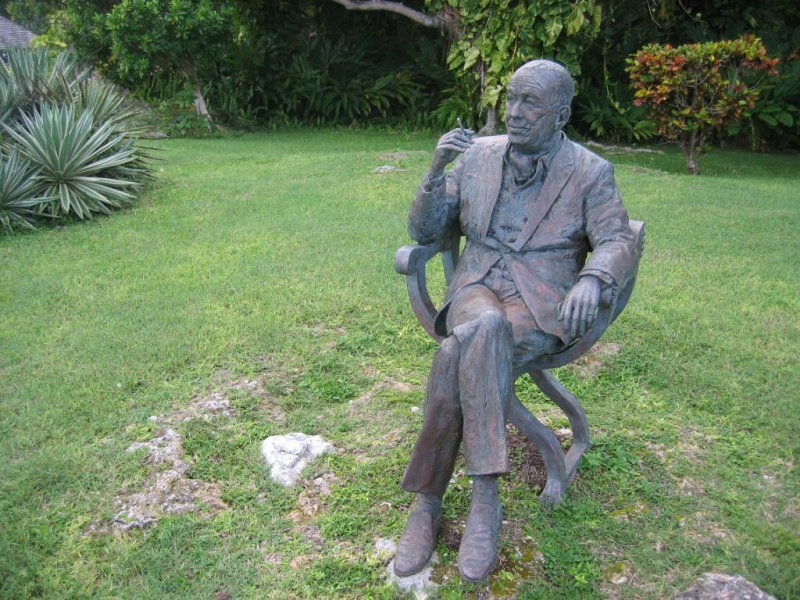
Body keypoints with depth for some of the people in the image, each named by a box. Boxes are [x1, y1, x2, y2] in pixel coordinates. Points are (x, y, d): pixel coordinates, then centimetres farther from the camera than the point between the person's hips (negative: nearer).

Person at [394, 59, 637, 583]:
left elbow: (617, 241, -7)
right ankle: (485, 499, -26)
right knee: (485, 330, -35)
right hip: (478, 288, 3)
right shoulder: (477, 154, 13)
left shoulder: (591, 172, 6)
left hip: (544, 304, -2)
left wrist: (591, 281, -30)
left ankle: (429, 501, -22)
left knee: (461, 354, -33)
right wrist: (437, 170, -5)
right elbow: (425, 231, 12)